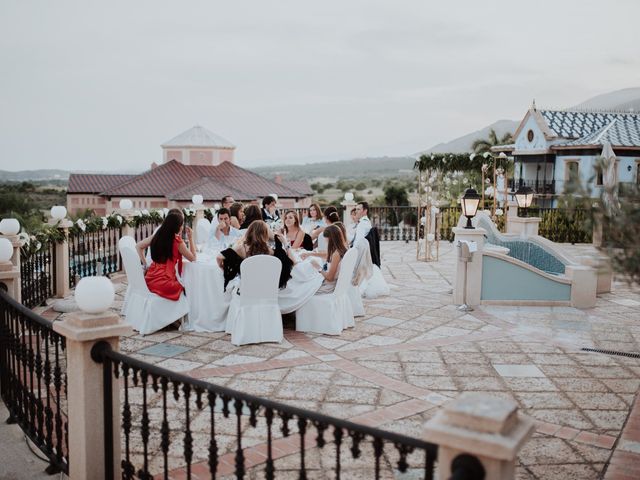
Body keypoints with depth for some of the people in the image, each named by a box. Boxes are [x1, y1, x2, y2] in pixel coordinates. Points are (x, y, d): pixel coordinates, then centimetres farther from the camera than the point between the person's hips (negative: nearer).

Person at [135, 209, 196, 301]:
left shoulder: (157, 235, 4)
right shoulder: (177, 241, -13)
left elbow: (138, 246, 14)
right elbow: (193, 258, 1)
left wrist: (145, 265, 13)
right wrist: (191, 238, 5)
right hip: (163, 284, -7)